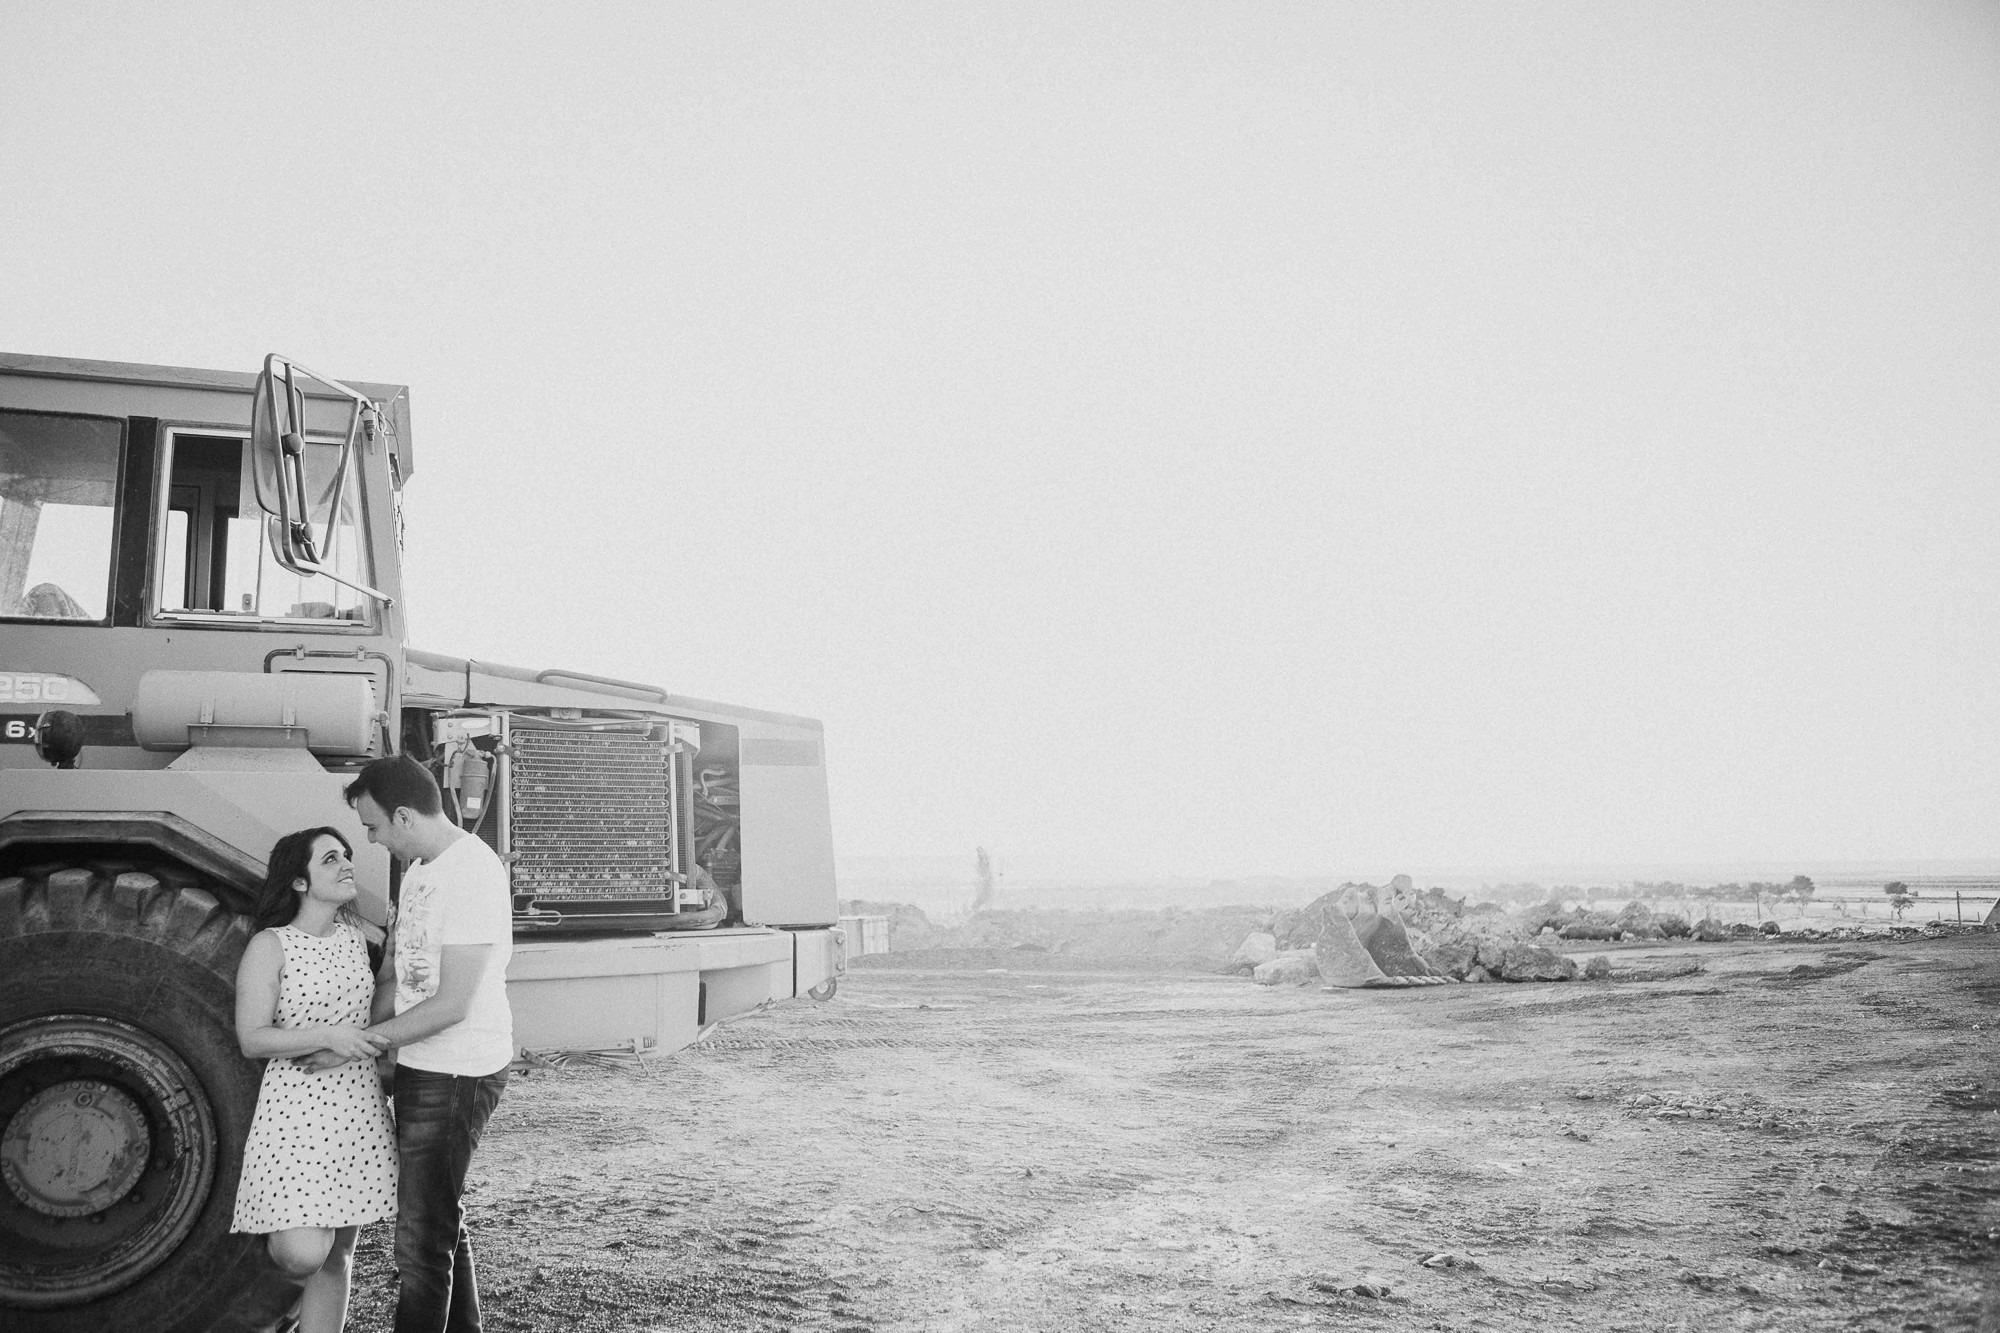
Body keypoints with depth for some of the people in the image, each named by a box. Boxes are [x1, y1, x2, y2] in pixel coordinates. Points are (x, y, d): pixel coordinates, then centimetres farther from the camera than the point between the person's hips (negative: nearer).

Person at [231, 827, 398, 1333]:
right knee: (302, 1254, -15)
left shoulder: (355, 931, 8)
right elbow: (251, 1040, -12)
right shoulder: (269, 946, -8)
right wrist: (326, 1036, -23)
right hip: (296, 1107, -5)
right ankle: (276, 1237, 19)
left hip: (359, 1107, 5)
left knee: (336, 1254, 8)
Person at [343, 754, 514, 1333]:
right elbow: (396, 976, 12)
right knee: (441, 1220, 22)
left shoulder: (473, 872, -21)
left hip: (458, 1074, -10)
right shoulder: (420, 868, 10)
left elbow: (452, 1005, -23)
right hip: (421, 1068, 10)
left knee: (421, 1242, -6)